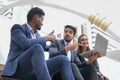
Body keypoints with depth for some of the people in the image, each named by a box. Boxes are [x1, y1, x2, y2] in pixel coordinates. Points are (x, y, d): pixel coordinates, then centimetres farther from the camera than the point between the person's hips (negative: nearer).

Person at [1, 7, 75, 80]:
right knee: (37, 47, -34)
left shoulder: (37, 35, 24)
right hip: (18, 68, -7)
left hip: (34, 69, 7)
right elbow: (26, 44, -16)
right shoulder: (17, 28, 2)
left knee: (63, 59, -10)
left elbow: (43, 47, 40)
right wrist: (46, 38, -6)